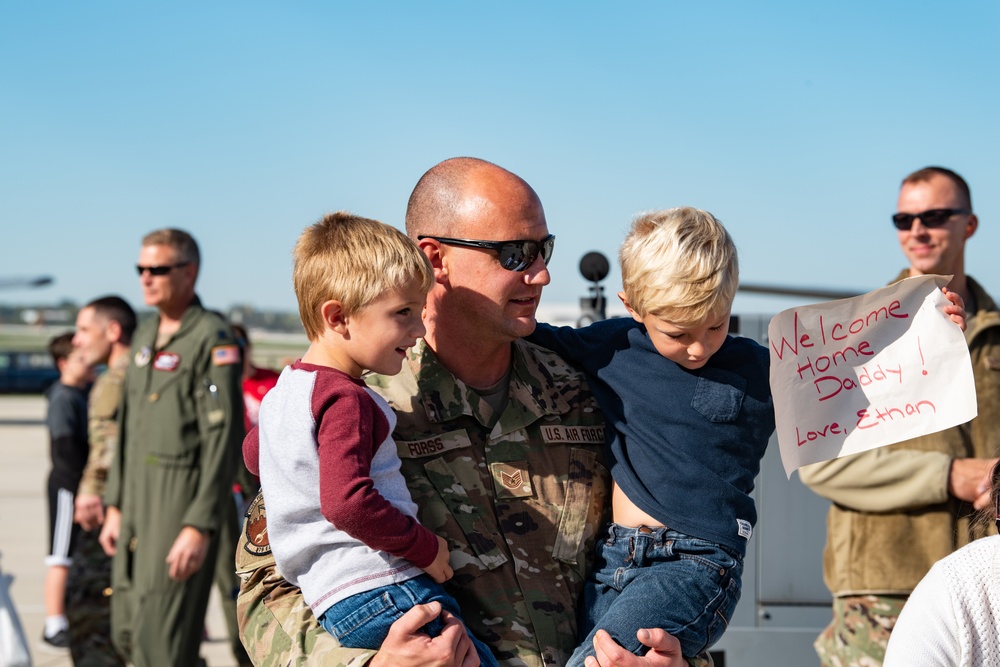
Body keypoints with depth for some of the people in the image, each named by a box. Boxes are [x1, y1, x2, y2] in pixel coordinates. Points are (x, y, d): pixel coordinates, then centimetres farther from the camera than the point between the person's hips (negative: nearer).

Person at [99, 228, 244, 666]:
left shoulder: (212, 339, -11)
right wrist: (114, 507, 16)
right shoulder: (144, 337, 15)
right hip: (138, 505, 9)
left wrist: (199, 526, -21)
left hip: (184, 508, -8)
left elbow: (224, 437, -17)